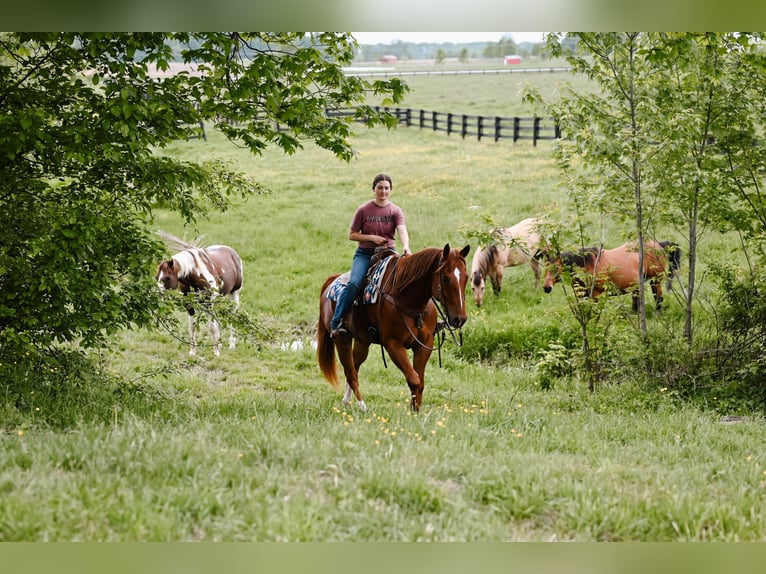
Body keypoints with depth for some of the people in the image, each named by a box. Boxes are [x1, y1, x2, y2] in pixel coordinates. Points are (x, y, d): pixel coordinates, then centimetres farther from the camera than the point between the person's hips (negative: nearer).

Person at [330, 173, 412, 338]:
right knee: (354, 283, -26)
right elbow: (352, 235, 5)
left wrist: (406, 247, -36)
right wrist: (372, 238, -11)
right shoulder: (364, 210, 1)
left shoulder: (395, 211, 2)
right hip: (364, 253, -2)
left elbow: (402, 231, -15)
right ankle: (336, 322, -22)